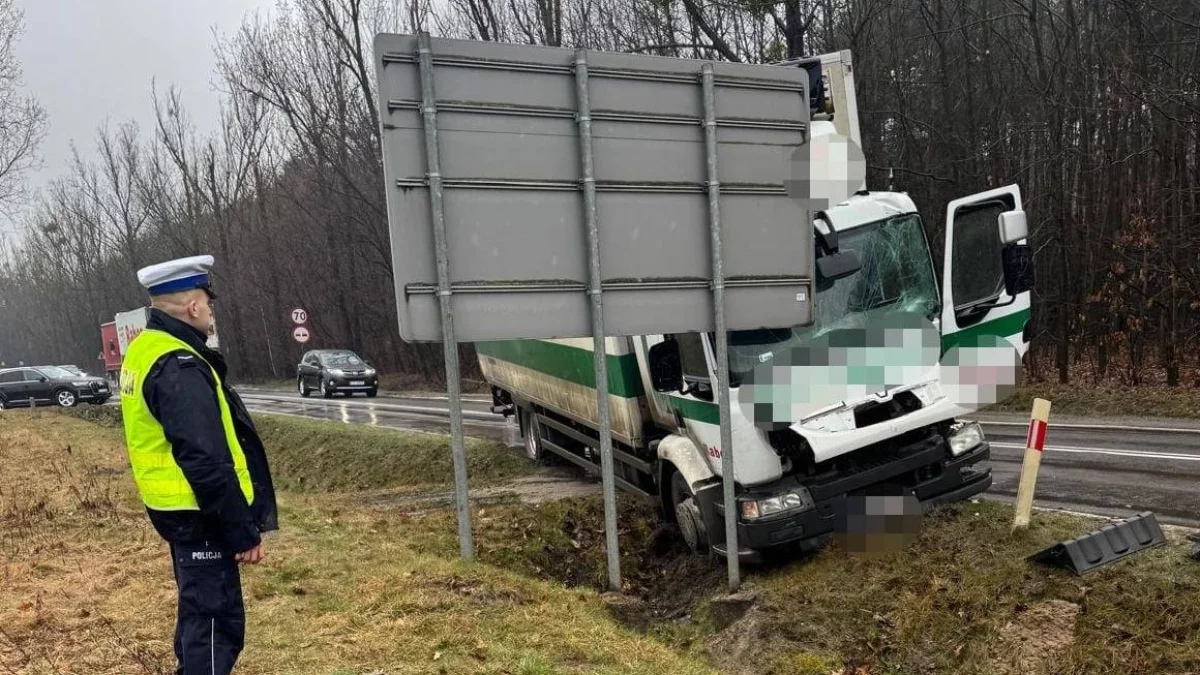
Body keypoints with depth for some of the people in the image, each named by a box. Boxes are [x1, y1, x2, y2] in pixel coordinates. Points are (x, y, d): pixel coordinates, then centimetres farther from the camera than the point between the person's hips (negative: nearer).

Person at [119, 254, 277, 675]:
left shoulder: (144, 351, 10)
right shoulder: (179, 366, -23)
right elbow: (206, 462, -27)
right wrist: (243, 531, -21)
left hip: (175, 507, 10)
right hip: (199, 514, -10)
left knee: (199, 610, 23)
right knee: (215, 620, -2)